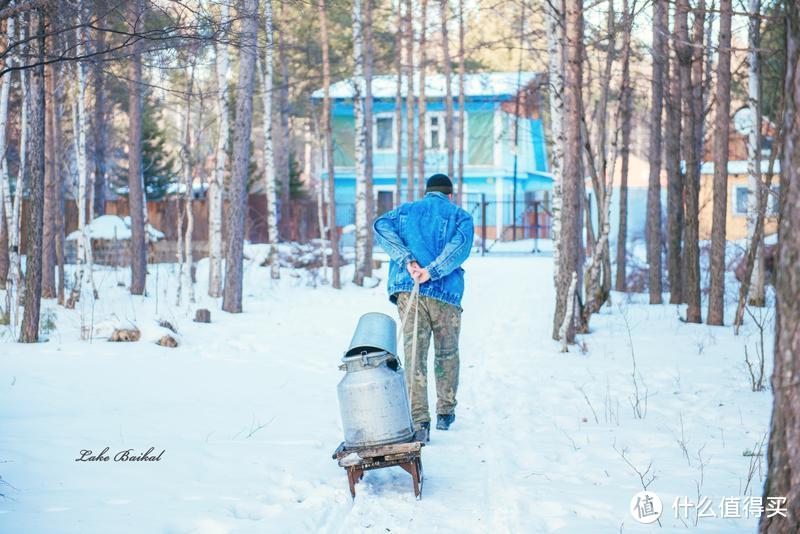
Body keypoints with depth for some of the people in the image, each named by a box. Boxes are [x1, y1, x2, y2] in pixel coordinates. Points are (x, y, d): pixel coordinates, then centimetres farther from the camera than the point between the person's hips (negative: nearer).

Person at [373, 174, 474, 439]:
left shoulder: (405, 210, 19)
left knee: (414, 352, -4)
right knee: (447, 353, 17)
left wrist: (407, 261, -9)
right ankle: (445, 412, 26)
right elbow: (460, 246, -10)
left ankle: (419, 420, -16)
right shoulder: (460, 216, 12)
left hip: (407, 292, 1)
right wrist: (431, 272, -16)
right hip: (445, 293, -1)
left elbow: (381, 226, -2)